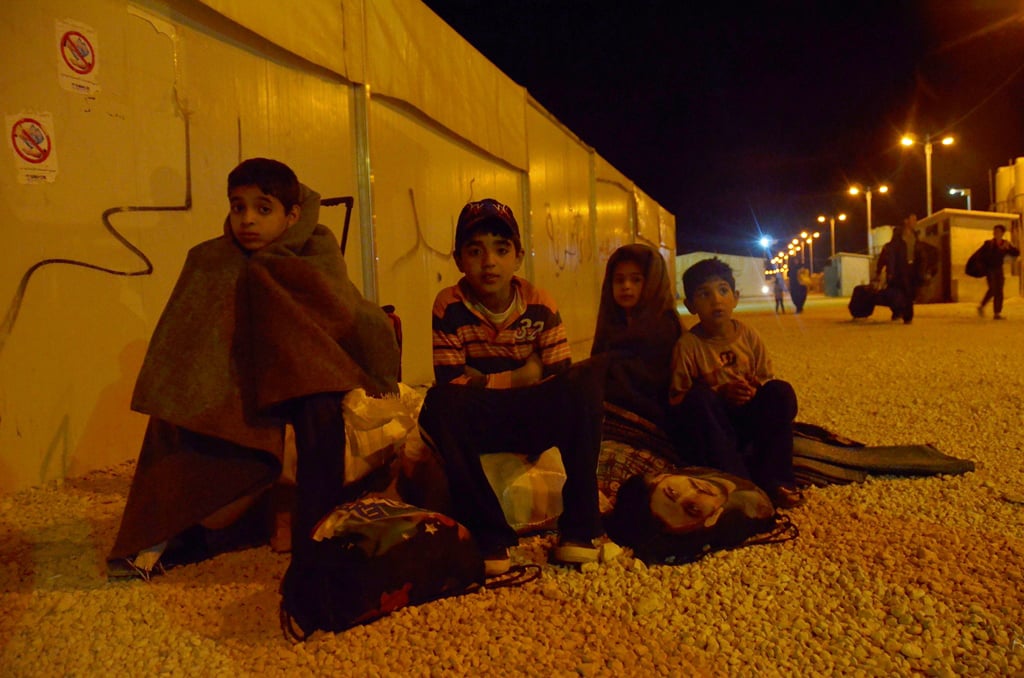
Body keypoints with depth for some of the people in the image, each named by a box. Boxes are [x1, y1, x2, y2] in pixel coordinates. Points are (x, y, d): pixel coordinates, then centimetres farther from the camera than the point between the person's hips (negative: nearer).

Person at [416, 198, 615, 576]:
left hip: (535, 421, 1)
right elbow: (450, 382, -16)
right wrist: (517, 378, -16)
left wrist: (484, 381, -17)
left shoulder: (539, 304, -5)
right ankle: (490, 537, -23)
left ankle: (580, 527, -23)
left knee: (589, 375, -28)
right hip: (481, 425, -1)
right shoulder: (449, 307, -9)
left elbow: (561, 378, -11)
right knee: (439, 403, -35)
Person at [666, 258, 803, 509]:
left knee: (781, 391, -20)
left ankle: (773, 480, -17)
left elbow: (767, 379, 6)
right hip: (710, 426, -3)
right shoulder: (688, 345, -11)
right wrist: (721, 393, -25)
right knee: (698, 396, -32)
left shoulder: (748, 336, 0)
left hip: (749, 420, 4)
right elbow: (677, 398, -13)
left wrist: (756, 387, -18)